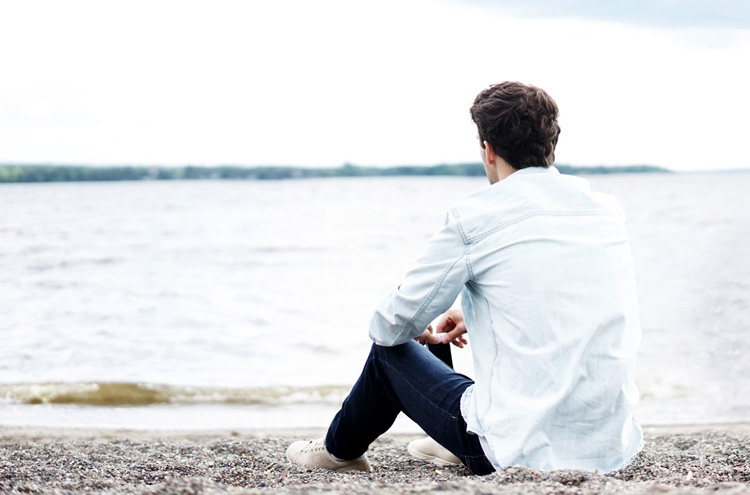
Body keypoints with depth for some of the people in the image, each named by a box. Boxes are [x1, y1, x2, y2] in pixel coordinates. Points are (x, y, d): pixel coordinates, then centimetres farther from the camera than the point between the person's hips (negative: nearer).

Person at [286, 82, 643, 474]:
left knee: (390, 352, 20)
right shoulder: (607, 210, 6)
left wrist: (419, 332, 24)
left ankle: (339, 449, 47)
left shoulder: (474, 217, -9)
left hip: (523, 451, -5)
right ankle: (456, 446, 53)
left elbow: (390, 327, 1)